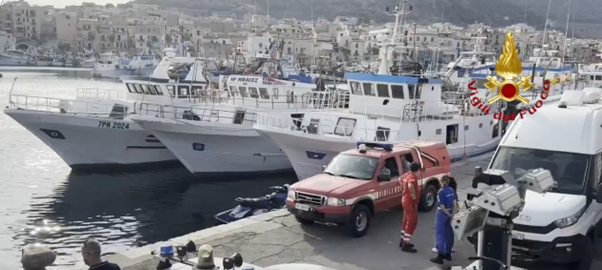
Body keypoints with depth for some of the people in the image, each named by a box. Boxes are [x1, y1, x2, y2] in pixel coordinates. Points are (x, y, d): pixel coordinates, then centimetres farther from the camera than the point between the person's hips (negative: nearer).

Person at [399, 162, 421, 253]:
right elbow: (410, 186, -41)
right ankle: (406, 244, -4)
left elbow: (401, 182, 27)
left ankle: (403, 240, 30)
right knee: (412, 222, -5)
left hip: (405, 199, 10)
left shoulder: (407, 175, 8)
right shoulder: (413, 177, -21)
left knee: (406, 220, 20)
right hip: (410, 201, -10)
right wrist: (414, 195, -28)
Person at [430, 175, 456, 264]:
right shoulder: (451, 190, 2)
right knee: (448, 234, 16)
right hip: (449, 213, 7)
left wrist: (449, 215, -7)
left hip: (442, 214, -7)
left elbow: (442, 207, -19)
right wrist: (452, 214, 3)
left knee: (440, 234, -1)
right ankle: (448, 253, 25)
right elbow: (454, 204, 3)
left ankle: (440, 256, 1)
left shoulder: (441, 192, -19)